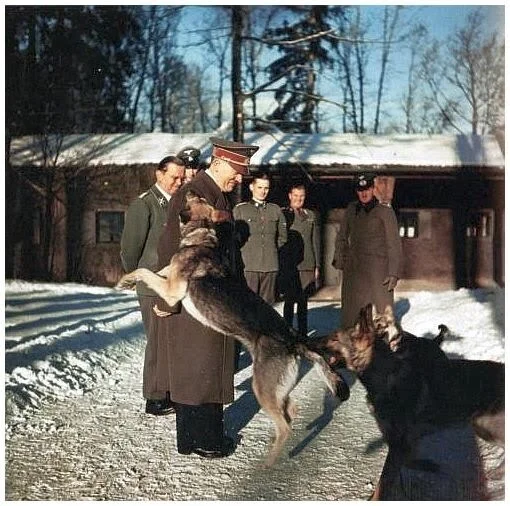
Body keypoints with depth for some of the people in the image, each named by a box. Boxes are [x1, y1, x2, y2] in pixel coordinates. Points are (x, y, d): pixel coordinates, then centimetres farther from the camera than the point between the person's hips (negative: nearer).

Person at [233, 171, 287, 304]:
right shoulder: (240, 209, 5)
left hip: (271, 267, 3)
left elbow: (282, 237, 20)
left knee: (268, 304, 4)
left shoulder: (276, 210, 15)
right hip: (248, 265, -3)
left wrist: (271, 252, 10)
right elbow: (234, 237, 3)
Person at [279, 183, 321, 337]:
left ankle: (303, 333, 15)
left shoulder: (311, 216, 13)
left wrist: (317, 265, 8)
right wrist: (278, 264, -2)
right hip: (287, 265, -3)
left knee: (303, 302, 7)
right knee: (289, 301, -1)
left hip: (307, 265, 3)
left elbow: (316, 242, 13)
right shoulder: (282, 214, 3)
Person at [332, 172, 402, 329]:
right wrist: (339, 258, 10)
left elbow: (394, 244, -3)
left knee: (381, 308, -10)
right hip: (353, 268, 5)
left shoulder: (385, 211, -2)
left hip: (377, 267, -4)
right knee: (351, 309, 6)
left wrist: (393, 273, -9)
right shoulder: (351, 209, 12)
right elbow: (342, 236, 23)